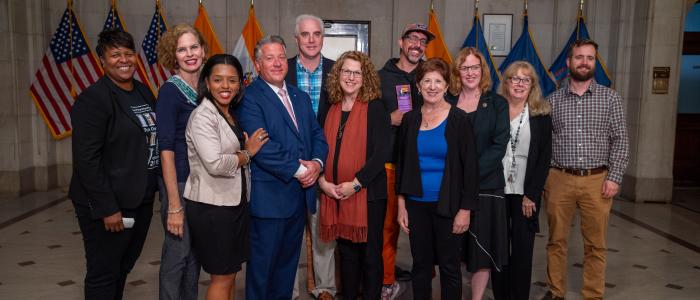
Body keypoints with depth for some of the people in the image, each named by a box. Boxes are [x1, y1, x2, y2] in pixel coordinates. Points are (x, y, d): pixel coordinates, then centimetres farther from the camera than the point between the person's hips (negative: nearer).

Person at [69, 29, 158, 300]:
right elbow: (86, 160, -17)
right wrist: (107, 208, -18)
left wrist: (151, 191, 9)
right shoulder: (93, 98, -13)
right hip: (109, 205, -7)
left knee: (123, 268, 20)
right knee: (104, 275, 7)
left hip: (141, 201, 7)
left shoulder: (144, 92, 9)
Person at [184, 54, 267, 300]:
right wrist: (248, 153, -12)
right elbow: (215, 164, -25)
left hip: (235, 202, 8)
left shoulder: (232, 115, 10)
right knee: (222, 277, 3)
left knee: (230, 272, 16)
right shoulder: (202, 116, -15)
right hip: (212, 206, -8)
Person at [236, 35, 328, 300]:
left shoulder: (301, 98, 15)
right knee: (263, 261, 6)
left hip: (301, 194, 7)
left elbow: (317, 135, 12)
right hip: (269, 196, -7)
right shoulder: (249, 99, -9)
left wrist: (316, 163, -8)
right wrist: (298, 170, -16)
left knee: (288, 260, 18)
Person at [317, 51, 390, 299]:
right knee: (346, 253, 14)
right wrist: (323, 181, -6)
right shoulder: (331, 109, 9)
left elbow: (382, 152, -12)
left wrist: (355, 184, -16)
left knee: (370, 254, 5)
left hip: (369, 194, -4)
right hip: (335, 194, 4)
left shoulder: (375, 109, -5)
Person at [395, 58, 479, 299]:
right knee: (420, 264, 12)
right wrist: (401, 204, 4)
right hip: (416, 204, 3)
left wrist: (466, 209, -10)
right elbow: (401, 164, 8)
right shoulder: (410, 119, 4)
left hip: (448, 205, -3)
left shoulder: (459, 119, -6)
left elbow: (470, 167, -6)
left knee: (449, 266, 8)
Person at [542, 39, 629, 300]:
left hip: (597, 181, 0)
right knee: (556, 241, 9)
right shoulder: (553, 100, 5)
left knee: (595, 244, 7)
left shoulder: (610, 98, 4)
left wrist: (614, 177, -6)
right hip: (559, 179, 1)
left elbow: (620, 141, 2)